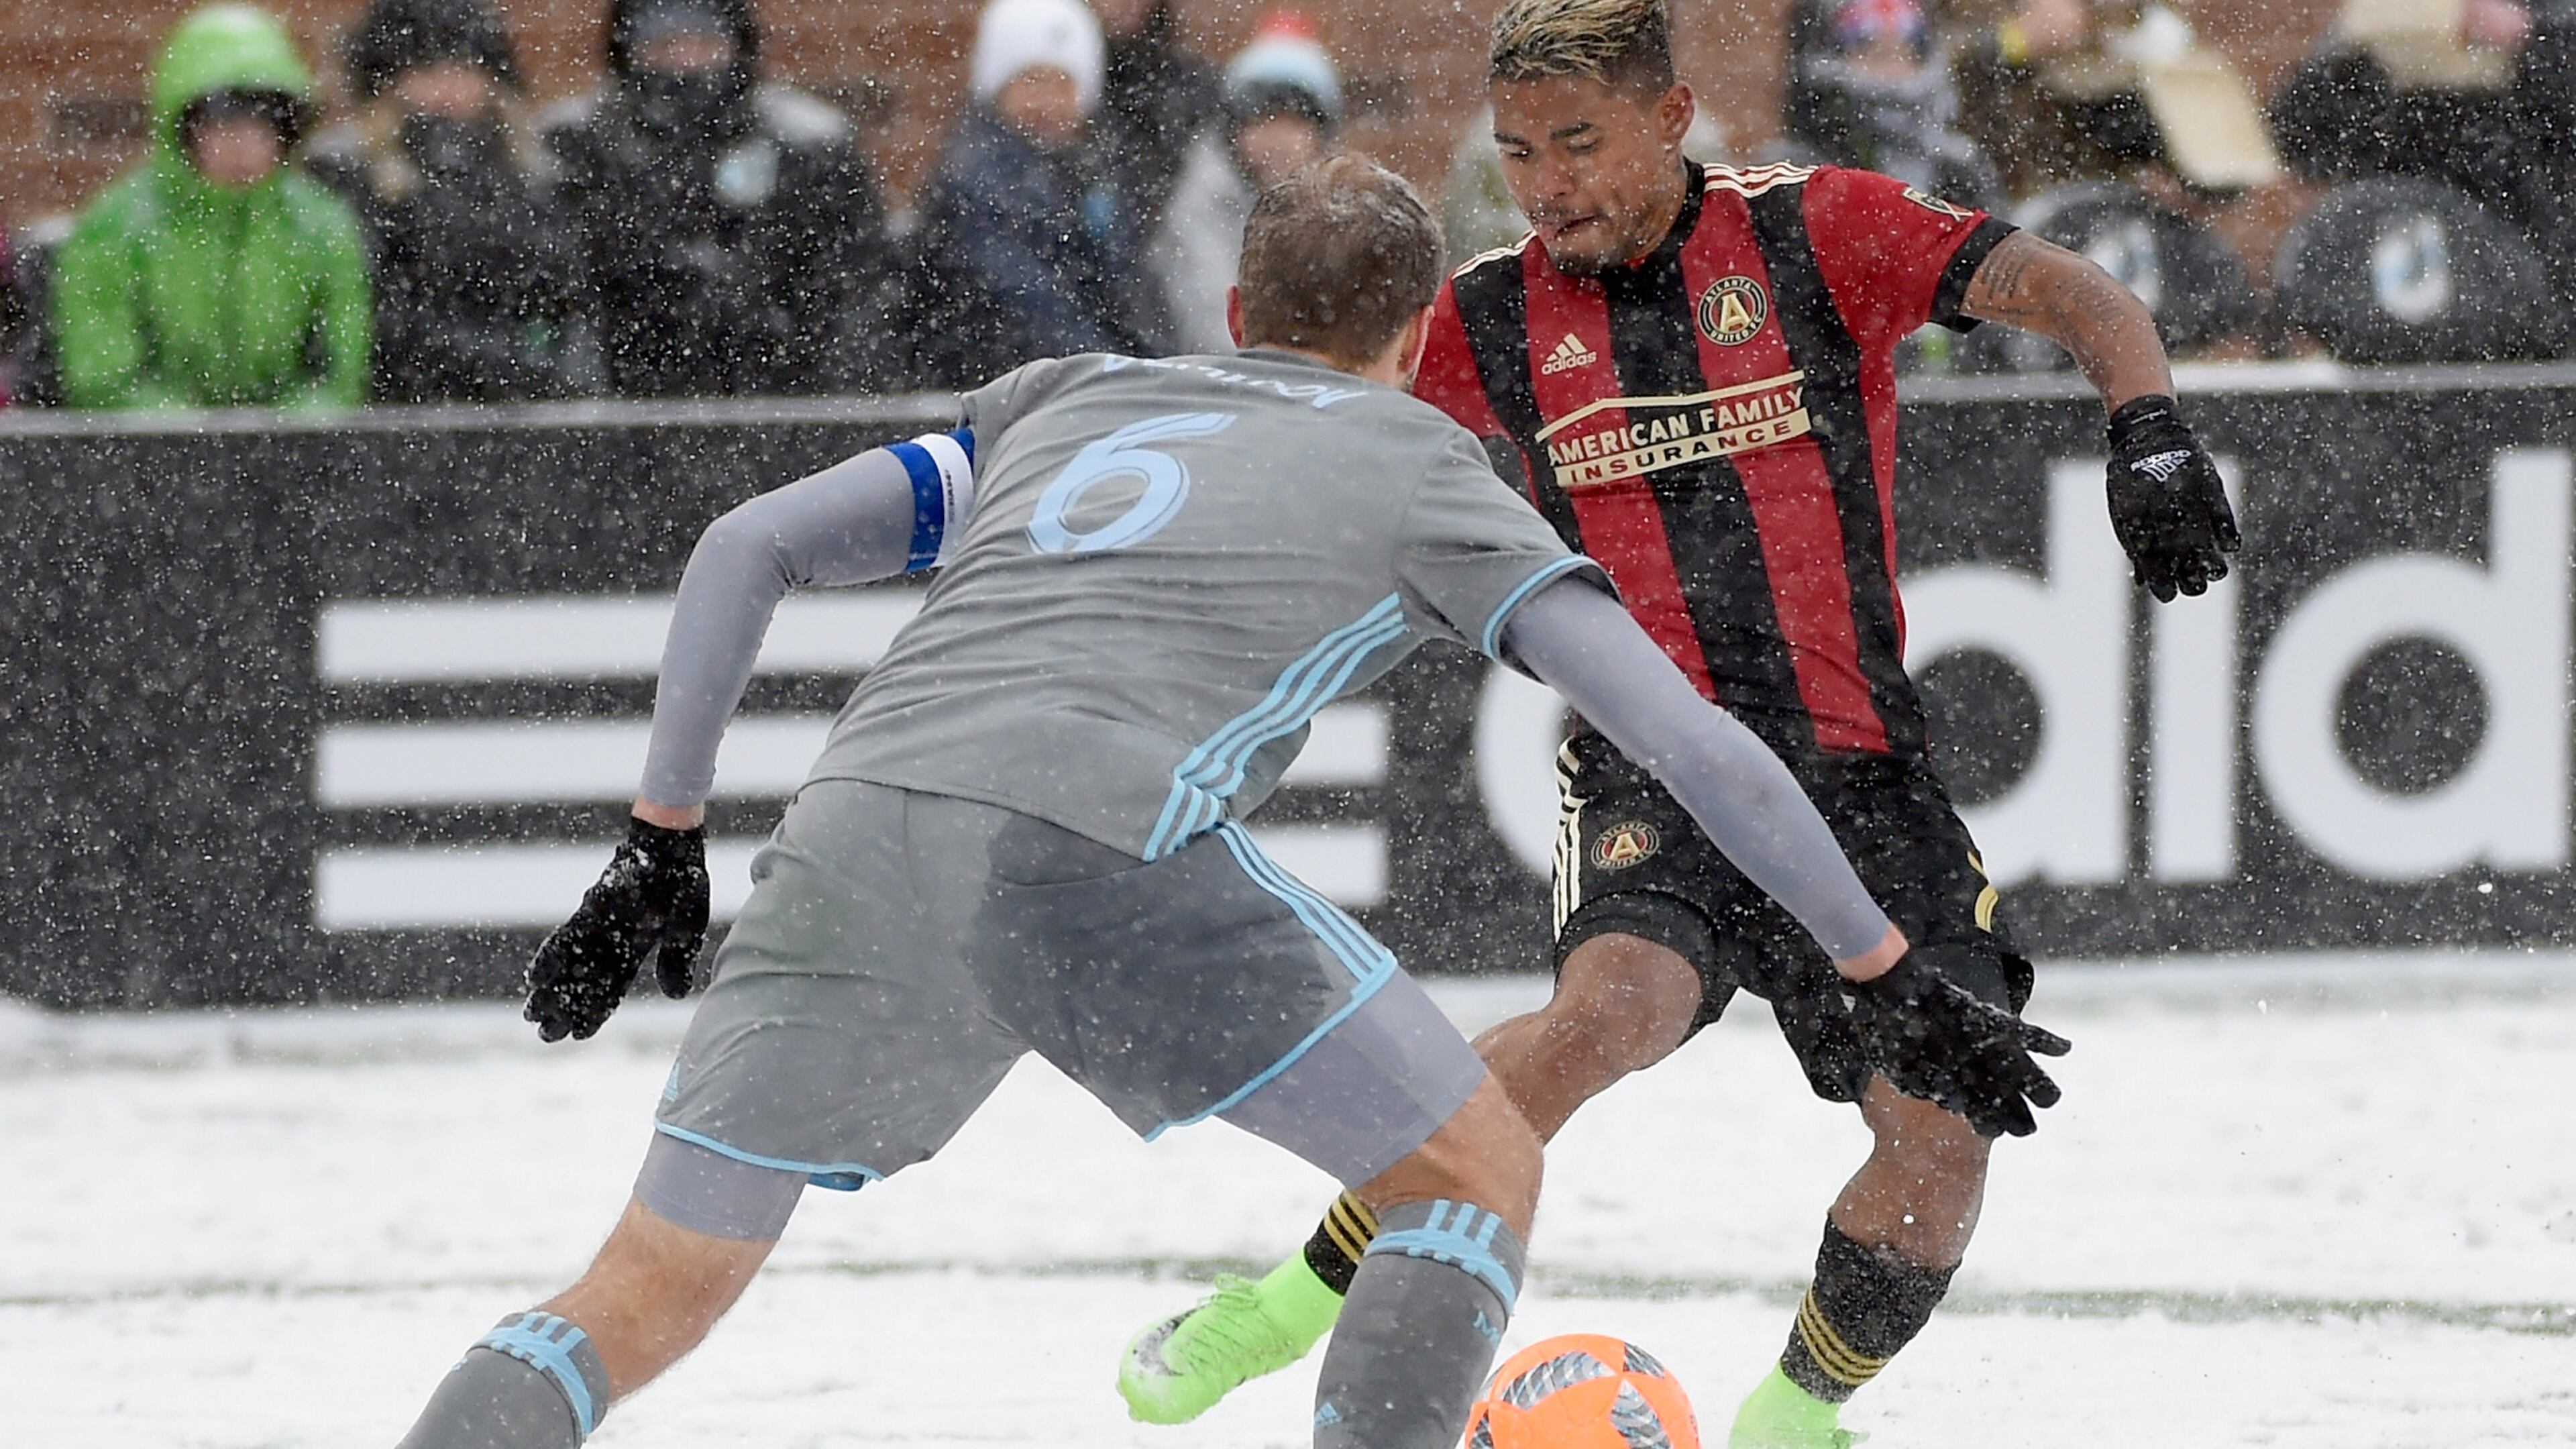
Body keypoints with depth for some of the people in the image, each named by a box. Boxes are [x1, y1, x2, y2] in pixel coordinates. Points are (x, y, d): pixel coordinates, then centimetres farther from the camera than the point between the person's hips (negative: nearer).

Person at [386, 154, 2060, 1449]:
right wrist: (1895, 976, 24)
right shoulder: (1417, 465, 23)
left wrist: (663, 852, 31)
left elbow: (745, 550, 27)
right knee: (1480, 1174, 13)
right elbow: (1698, 747, 16)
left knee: (651, 1298, 15)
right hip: (1113, 849, -4)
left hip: (858, 828, 4)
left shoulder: (1070, 400, 34)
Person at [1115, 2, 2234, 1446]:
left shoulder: (1816, 231, 0)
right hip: (1651, 768, -1)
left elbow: (2074, 295, -5)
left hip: (1860, 761, 1)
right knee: (1616, 1005, -32)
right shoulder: (1493, 318, 6)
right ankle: (1290, 1306, -19)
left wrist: (2152, 432, -23)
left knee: (1942, 1136, -11)